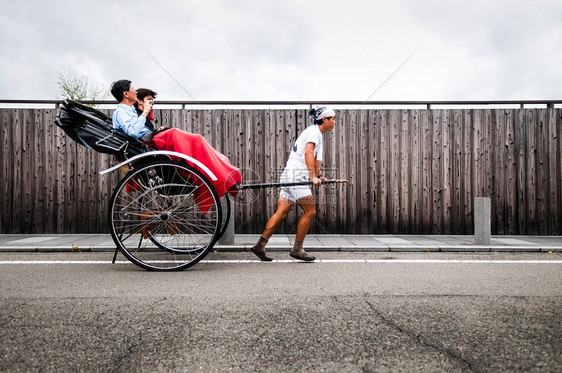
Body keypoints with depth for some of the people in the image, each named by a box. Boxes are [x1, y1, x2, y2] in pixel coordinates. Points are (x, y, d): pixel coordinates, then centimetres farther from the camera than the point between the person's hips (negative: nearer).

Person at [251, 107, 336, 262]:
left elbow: (315, 158, 33)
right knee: (310, 211, -4)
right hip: (295, 175, -9)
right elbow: (308, 153, -23)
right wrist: (313, 177, -29)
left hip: (291, 175, 9)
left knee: (281, 213, 6)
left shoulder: (317, 133, 24)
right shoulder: (313, 131, -7)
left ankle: (260, 245, 7)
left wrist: (319, 175, 22)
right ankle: (297, 249, 4)